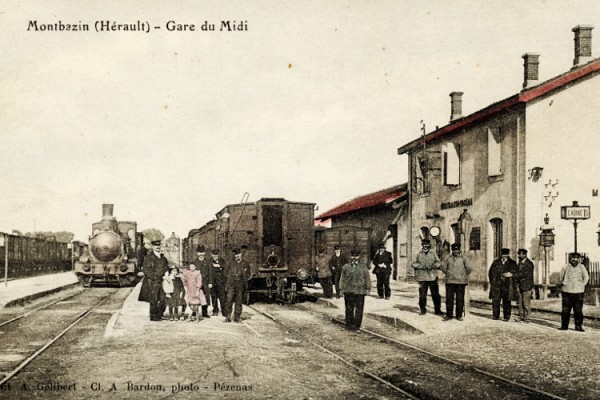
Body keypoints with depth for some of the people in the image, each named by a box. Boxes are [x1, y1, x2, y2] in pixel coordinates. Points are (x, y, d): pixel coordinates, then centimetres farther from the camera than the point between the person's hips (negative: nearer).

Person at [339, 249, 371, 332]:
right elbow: (342, 278, 9)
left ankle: (357, 325, 8)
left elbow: (367, 278, 9)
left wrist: (367, 288, 2)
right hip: (348, 291, 0)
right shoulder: (346, 267, 9)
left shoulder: (363, 266, 8)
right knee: (349, 309, 4)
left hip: (360, 291, 0)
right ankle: (349, 325, 13)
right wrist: (341, 288, 2)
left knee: (359, 309, 1)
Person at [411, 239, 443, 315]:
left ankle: (437, 310, 9)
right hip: (422, 277, 0)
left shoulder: (433, 254, 11)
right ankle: (423, 310, 12)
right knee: (422, 294, 0)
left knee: (435, 294, 0)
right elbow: (414, 264, 5)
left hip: (432, 277, 0)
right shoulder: (418, 254, 10)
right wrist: (421, 266, -11)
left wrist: (432, 266, -12)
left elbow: (438, 263, 6)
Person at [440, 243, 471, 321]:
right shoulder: (447, 258, 5)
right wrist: (448, 274, 9)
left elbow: (468, 269, 8)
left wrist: (464, 276, 11)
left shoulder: (463, 259, 4)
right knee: (449, 299, 2)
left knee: (460, 299, 3)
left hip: (461, 282, 0)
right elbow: (443, 267, 11)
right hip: (450, 282, 0)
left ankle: (459, 315, 12)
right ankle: (449, 315, 10)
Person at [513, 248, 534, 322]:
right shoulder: (519, 263, 14)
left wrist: (512, 275, -18)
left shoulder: (529, 264, -10)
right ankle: (521, 316, 14)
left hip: (526, 285, -7)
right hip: (519, 285, 7)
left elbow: (523, 274, -18)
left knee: (526, 303, -3)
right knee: (519, 302, 8)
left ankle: (525, 318, 2)